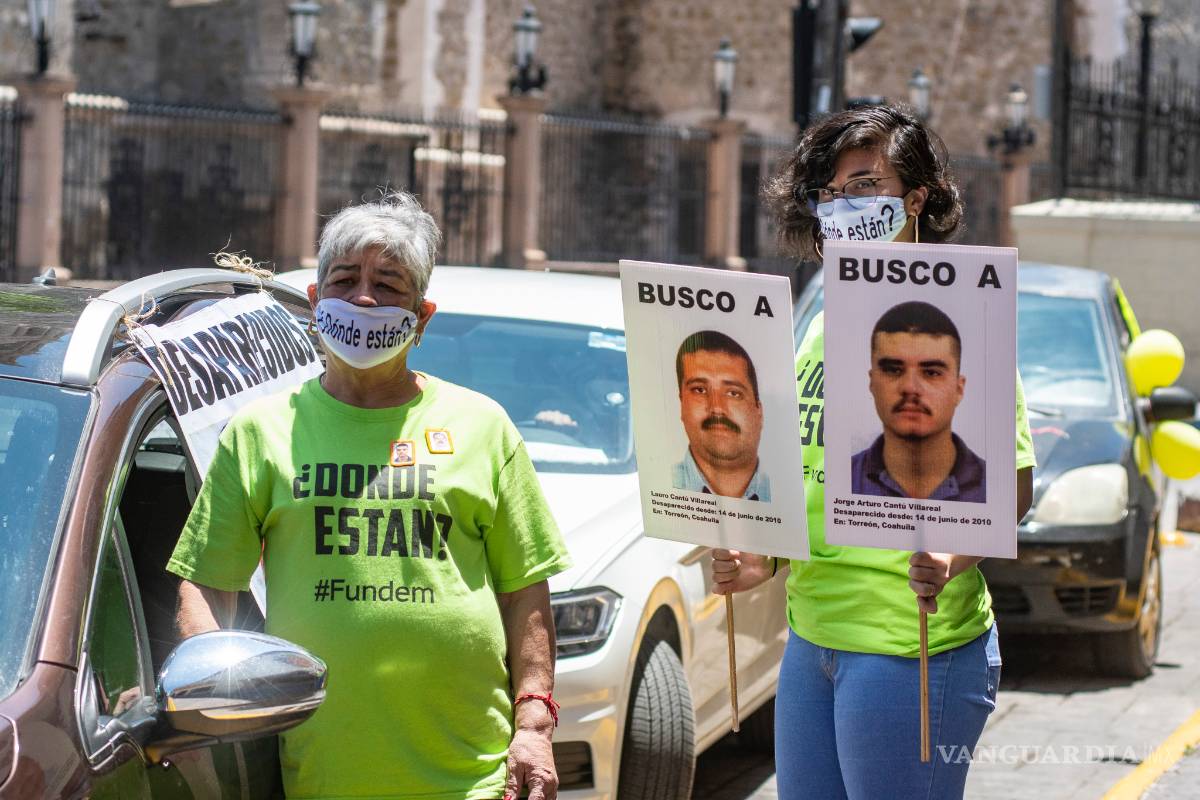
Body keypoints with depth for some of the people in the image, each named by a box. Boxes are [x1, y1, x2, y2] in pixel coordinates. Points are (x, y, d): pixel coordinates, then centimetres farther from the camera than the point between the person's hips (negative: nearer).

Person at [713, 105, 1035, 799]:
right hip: (812, 635, 7)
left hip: (914, 647, -7)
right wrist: (765, 560, 7)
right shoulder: (824, 329, 14)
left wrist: (949, 561, -29)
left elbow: (1011, 487, -13)